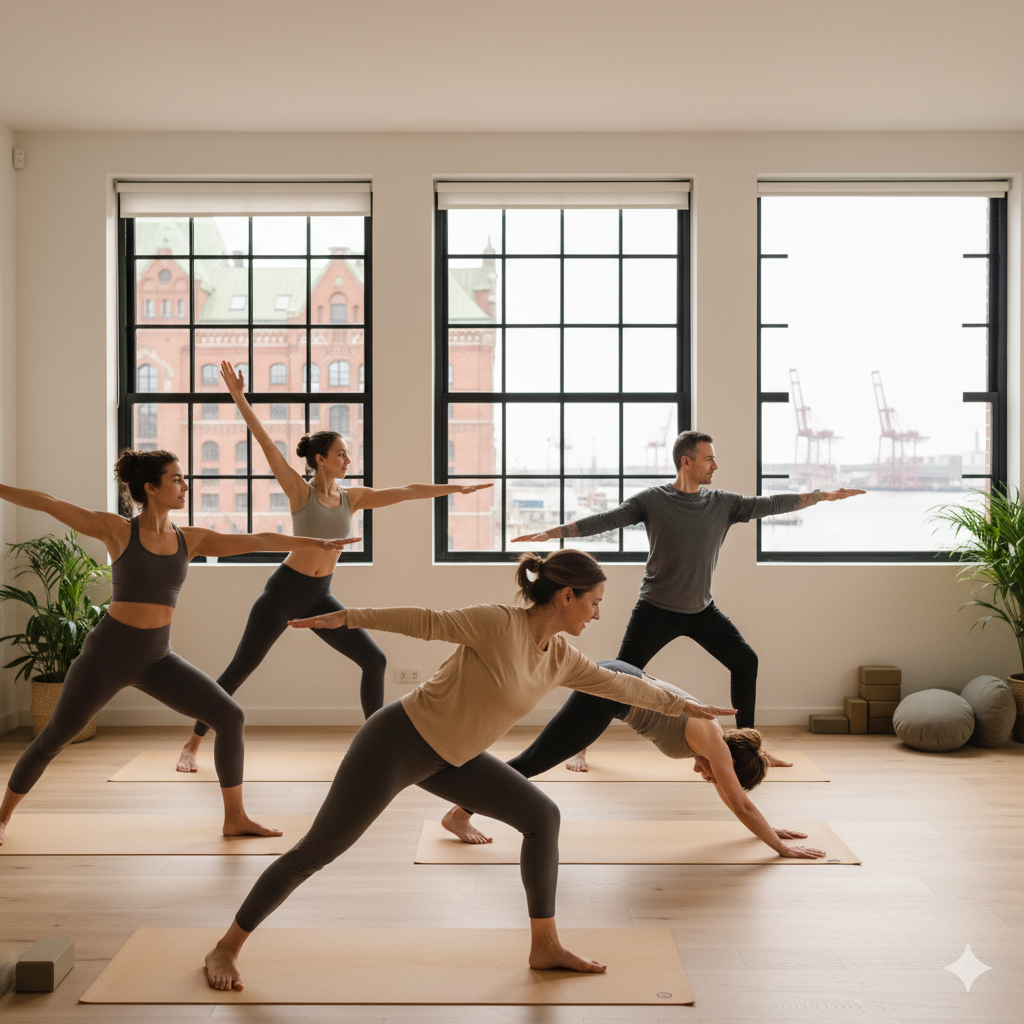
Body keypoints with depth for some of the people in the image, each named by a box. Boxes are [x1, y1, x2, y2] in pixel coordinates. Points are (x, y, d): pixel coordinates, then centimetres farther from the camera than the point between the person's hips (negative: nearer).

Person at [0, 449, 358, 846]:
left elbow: (256, 541, 1)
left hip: (157, 658, 4)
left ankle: (235, 818, 5)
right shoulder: (117, 529, -8)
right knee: (53, 739, 6)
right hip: (108, 652, -4)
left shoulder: (191, 539, 3)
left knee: (230, 717, -7)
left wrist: (315, 543, 0)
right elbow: (47, 503, -8)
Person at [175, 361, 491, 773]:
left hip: (320, 598, 5)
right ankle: (191, 745, 13)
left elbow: (405, 491, 4)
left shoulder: (352, 497, 4)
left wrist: (455, 488, 4)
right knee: (239, 670, -1)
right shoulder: (300, 491, -9)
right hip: (284, 590, -5)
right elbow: (266, 443, -17)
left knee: (374, 660, -1)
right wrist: (239, 397, -23)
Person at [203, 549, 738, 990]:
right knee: (318, 850, -2)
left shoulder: (561, 656, 1)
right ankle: (226, 948, 16)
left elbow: (616, 683, 15)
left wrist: (681, 704, 22)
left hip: (447, 758, 8)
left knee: (542, 816, 3)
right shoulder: (500, 622, -22)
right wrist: (347, 617, -22)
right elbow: (427, 621, -20)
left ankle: (545, 946, 15)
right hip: (397, 742, -8)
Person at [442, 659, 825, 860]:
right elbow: (740, 804, -8)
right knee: (536, 759, -6)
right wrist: (780, 846, -2)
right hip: (607, 692, -9)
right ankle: (459, 814, -2)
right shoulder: (712, 741, -9)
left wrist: (767, 829, 30)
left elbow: (732, 797, 26)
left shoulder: (712, 731, 14)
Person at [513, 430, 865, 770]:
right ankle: (581, 745, 9)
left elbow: (767, 504, 5)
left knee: (746, 661, 1)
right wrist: (550, 533, -20)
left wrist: (823, 495, 6)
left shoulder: (723, 503, 1)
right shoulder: (652, 500, -10)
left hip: (702, 609, 5)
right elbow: (606, 519, -14)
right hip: (656, 610, -4)